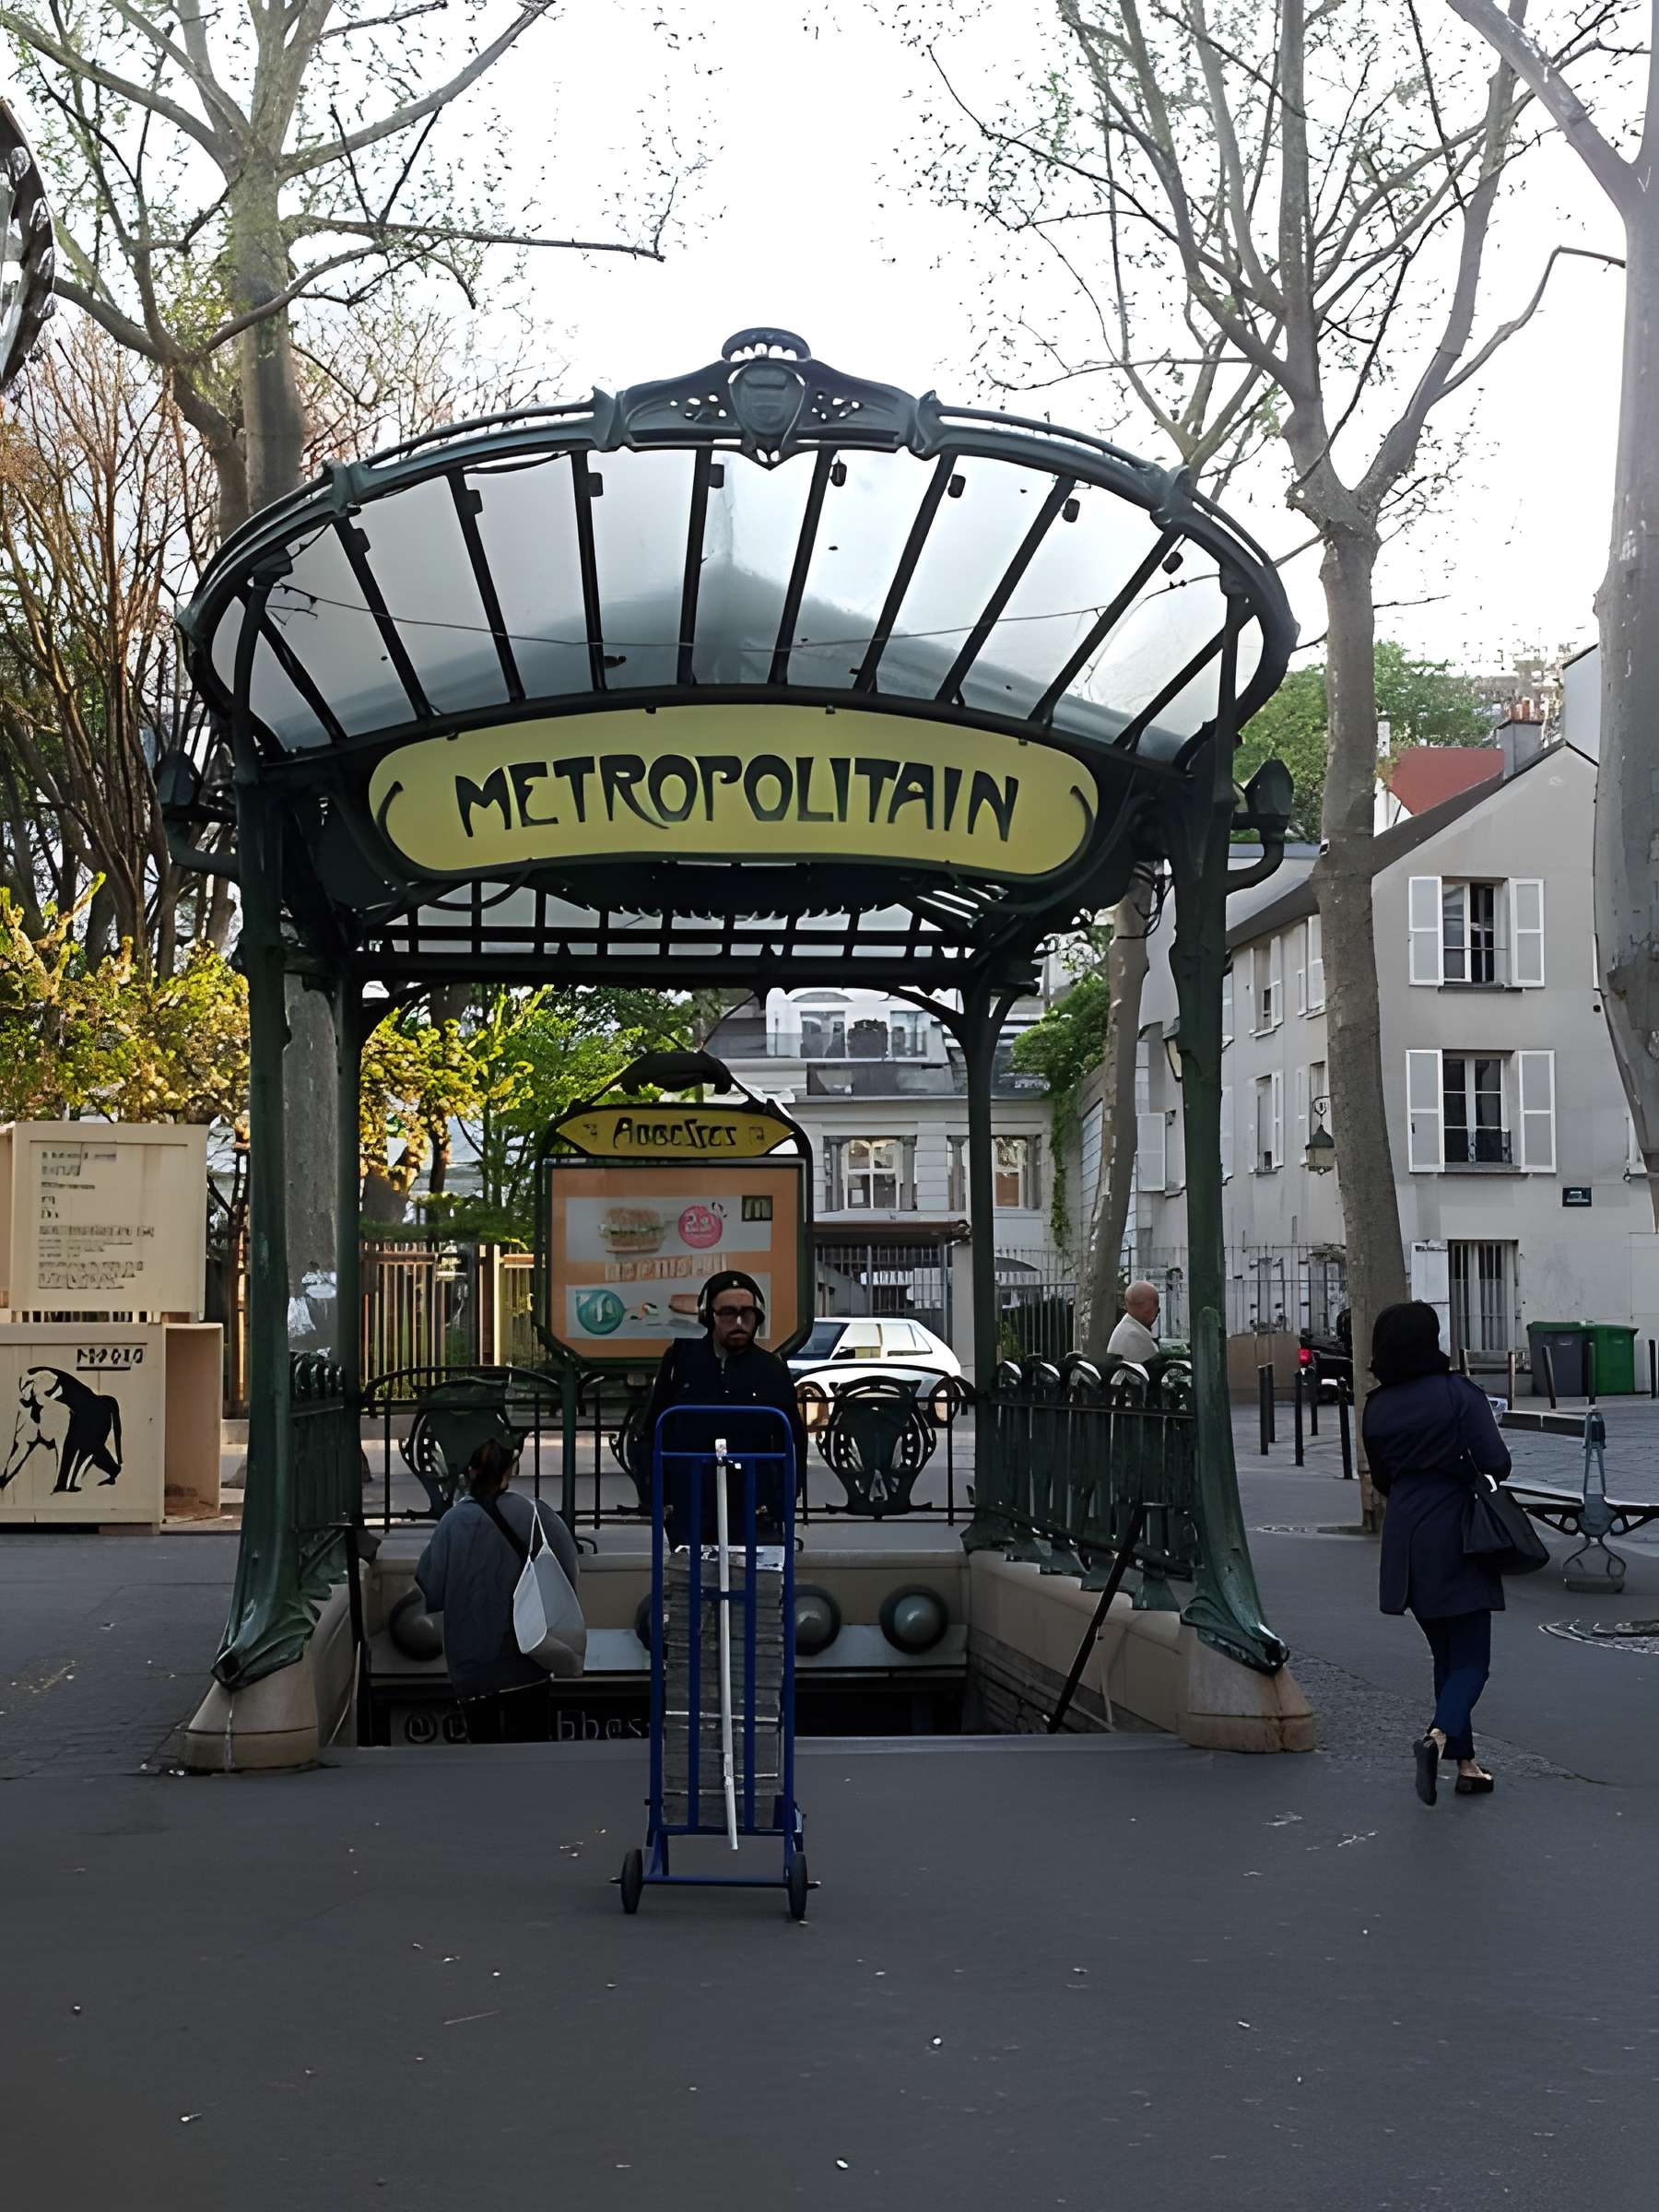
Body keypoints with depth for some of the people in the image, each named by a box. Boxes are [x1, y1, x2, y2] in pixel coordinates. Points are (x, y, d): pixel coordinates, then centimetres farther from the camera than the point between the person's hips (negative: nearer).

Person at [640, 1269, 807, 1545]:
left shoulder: (771, 1370, 4)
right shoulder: (681, 1359, 3)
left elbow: (794, 1444, 9)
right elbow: (651, 1436, 8)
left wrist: (777, 1506, 0)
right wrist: (658, 1501, 3)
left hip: (754, 1515, 0)